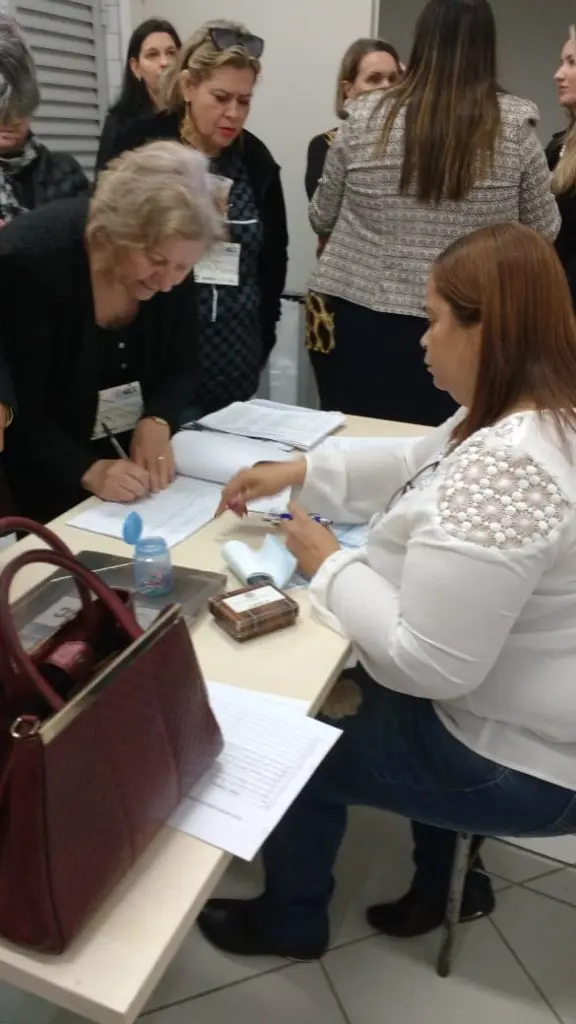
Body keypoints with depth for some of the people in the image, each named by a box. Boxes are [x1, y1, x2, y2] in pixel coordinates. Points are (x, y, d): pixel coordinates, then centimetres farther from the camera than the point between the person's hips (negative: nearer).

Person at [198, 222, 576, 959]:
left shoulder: (502, 471, -34)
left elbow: (424, 663, -32)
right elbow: (419, 468, 13)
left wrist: (328, 565, -17)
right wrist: (300, 472, 4)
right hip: (494, 696, 9)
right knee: (354, 691, 29)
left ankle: (290, 923, 38)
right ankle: (444, 881, 41)